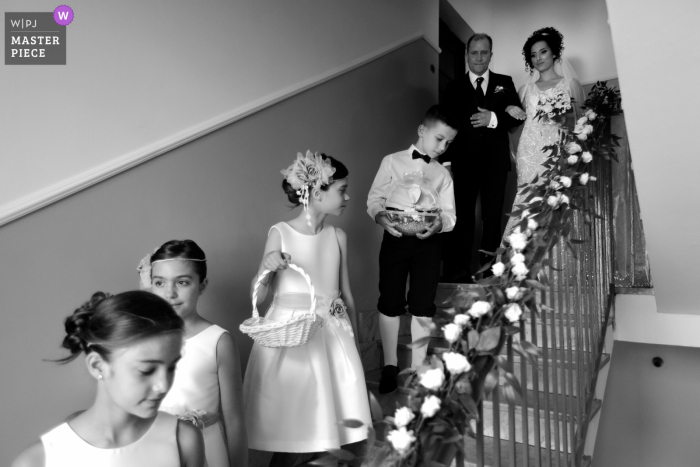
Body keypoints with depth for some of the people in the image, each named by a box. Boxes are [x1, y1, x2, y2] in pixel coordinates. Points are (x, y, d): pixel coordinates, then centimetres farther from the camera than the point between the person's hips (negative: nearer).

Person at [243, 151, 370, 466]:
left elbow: (346, 293, 10)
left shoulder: (338, 237, 2)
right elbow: (257, 297, -3)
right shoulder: (280, 233, -7)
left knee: (349, 431, 6)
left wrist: (353, 339, 16)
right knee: (292, 433, 4)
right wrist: (266, 269, -22)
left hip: (332, 337, 4)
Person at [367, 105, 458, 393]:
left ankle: (417, 367, 24)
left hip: (427, 240, 2)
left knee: (422, 306, 6)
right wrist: (381, 217, -19)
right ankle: (390, 365, 24)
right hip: (395, 236, -2)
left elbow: (449, 213, 4)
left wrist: (439, 223, -18)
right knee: (389, 302, 6)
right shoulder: (392, 162, 5)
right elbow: (374, 198, 1)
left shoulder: (442, 173, 13)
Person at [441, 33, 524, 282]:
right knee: (462, 216, -5)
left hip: (495, 161, 2)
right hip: (464, 161, -1)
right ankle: (458, 271, -3)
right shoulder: (454, 87, 12)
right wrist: (446, 159, -4)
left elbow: (517, 115, 8)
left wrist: (494, 118, -12)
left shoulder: (504, 83, 15)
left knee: (493, 217, 2)